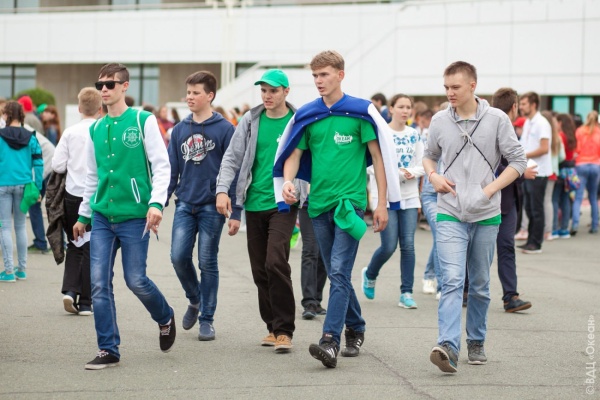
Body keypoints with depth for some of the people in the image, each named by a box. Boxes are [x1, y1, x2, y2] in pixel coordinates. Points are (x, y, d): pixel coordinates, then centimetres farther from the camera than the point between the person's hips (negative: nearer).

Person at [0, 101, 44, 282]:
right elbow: (38, 163, 0)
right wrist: (38, 187, 4)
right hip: (23, 185, 3)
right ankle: (22, 269, 17)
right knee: (20, 226, 14)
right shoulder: (30, 137, 2)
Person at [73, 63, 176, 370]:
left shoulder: (143, 121, -2)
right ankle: (108, 350, 5)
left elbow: (161, 166, -6)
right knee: (99, 284, -2)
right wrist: (83, 215, 20)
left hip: (134, 215, -4)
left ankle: (165, 318, 27)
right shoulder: (96, 129, 12)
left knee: (136, 280, -3)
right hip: (102, 217, 5)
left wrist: (156, 203, -18)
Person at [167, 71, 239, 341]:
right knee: (179, 257, -7)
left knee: (208, 262, 1)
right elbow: (171, 171, 11)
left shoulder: (225, 129, -4)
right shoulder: (179, 130, 9)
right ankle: (194, 299, 21)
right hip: (185, 204, 3)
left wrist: (235, 213, -8)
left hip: (212, 206, -3)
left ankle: (207, 318, 13)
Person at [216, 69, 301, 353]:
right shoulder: (250, 121, 7)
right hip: (254, 204, 4)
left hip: (283, 204, -4)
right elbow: (232, 158, 6)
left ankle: (284, 330, -10)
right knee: (260, 270, 8)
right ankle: (272, 326, 21)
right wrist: (222, 189, -8)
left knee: (276, 262, -18)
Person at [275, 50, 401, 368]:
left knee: (339, 272, -15)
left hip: (350, 200, -5)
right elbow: (294, 154, 9)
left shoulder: (360, 111, -4)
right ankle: (356, 328, 31)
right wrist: (287, 181, -13)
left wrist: (383, 203, -4)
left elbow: (378, 156, -2)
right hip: (319, 204, 5)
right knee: (336, 274, 14)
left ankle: (330, 340, -21)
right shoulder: (306, 115, 7)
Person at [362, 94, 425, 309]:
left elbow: (421, 165, 9)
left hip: (409, 197, 4)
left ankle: (406, 293, 4)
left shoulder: (414, 135, 8)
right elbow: (373, 166, -11)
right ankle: (369, 274, 25)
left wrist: (411, 173, -13)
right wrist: (399, 173, -20)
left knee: (408, 245, -2)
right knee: (389, 246, -6)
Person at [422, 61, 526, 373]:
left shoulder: (496, 119, -2)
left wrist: (490, 190, -10)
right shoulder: (439, 121, 4)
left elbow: (517, 161, 1)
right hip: (450, 215, 0)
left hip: (485, 215, 0)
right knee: (452, 281, -16)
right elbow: (429, 155, 20)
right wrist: (433, 175, -1)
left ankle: (476, 342, 28)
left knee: (480, 285, 12)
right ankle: (448, 347, -26)